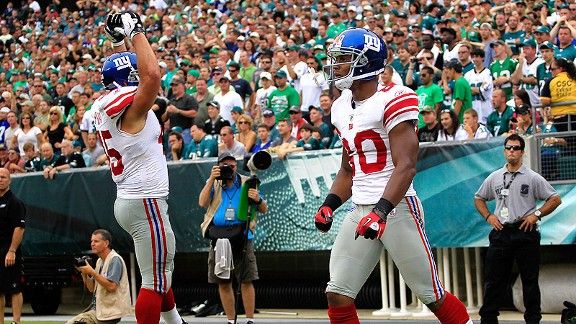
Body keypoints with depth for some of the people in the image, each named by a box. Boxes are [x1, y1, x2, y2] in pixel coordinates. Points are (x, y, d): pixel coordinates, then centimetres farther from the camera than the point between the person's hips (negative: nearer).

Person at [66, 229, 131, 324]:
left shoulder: (115, 260, -12)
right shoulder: (99, 261, 17)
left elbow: (111, 286, -23)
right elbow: (92, 288, 18)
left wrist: (92, 272, -18)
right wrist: (84, 273, 1)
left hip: (110, 312, -9)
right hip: (97, 308, 9)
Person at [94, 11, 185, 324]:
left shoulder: (104, 106, 8)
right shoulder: (131, 107, -16)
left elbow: (122, 70, 28)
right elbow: (152, 74, -33)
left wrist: (118, 40, 24)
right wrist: (135, 32, -23)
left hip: (127, 200, 10)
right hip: (145, 202, -10)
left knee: (162, 269, 24)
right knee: (155, 281, -8)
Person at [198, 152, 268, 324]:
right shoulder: (213, 184, 10)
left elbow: (264, 210, 5)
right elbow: (202, 203, -6)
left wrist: (258, 200, -18)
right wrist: (212, 179, -11)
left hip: (242, 237, -2)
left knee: (246, 281, -6)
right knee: (223, 283, 5)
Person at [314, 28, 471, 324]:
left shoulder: (392, 101, -12)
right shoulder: (342, 108, 14)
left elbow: (406, 166, -19)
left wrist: (381, 210, -28)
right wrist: (329, 205, 10)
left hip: (397, 206, -7)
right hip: (361, 210, 7)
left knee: (432, 295, -1)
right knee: (337, 296, -1)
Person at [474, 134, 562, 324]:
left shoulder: (533, 178, 2)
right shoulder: (494, 178, 11)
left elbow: (555, 199, 2)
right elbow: (479, 198, 23)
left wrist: (536, 214, -8)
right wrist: (488, 216, 7)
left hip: (525, 232, -2)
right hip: (501, 233, 3)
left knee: (530, 280, 1)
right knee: (493, 278, 1)